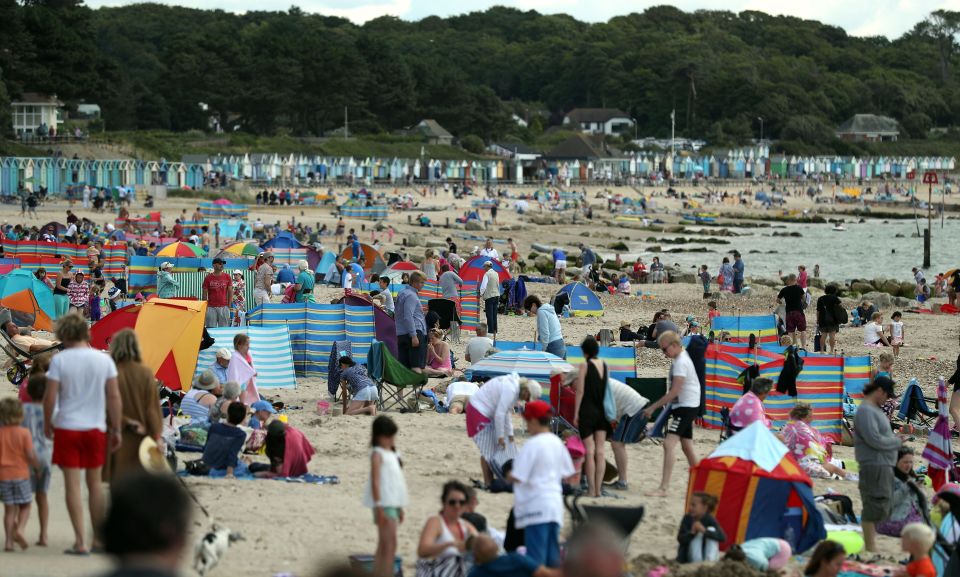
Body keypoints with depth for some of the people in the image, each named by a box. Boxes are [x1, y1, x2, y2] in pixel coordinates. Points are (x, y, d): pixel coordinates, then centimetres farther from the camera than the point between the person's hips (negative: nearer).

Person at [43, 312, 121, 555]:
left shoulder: (59, 360, -8)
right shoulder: (104, 359, -1)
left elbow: (50, 397, -9)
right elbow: (114, 397, -1)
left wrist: (47, 423, 7)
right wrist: (116, 429, 7)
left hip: (67, 427, -3)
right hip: (95, 428, 3)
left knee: (73, 485, 0)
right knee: (95, 482, 15)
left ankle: (81, 542, -4)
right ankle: (99, 538, 19)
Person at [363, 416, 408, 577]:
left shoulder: (392, 454, 17)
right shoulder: (377, 454, -8)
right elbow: (375, 481, -14)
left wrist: (400, 508, 21)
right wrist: (379, 507, -20)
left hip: (393, 503, 9)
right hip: (385, 504, -9)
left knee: (383, 546, 11)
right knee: (390, 545, -14)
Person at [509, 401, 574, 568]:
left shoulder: (532, 444, -13)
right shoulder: (557, 443, 9)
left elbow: (517, 477, -16)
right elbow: (566, 474, 17)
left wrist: (510, 474, 4)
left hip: (535, 506, -8)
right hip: (555, 503, 8)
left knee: (535, 557, -8)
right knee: (552, 557, 11)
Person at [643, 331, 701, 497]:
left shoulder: (681, 363, -19)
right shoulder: (682, 358, 12)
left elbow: (674, 392, -23)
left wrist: (653, 407, -21)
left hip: (686, 407, -11)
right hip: (684, 407, 11)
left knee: (669, 443, -20)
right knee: (687, 446, 18)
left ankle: (663, 488, -28)